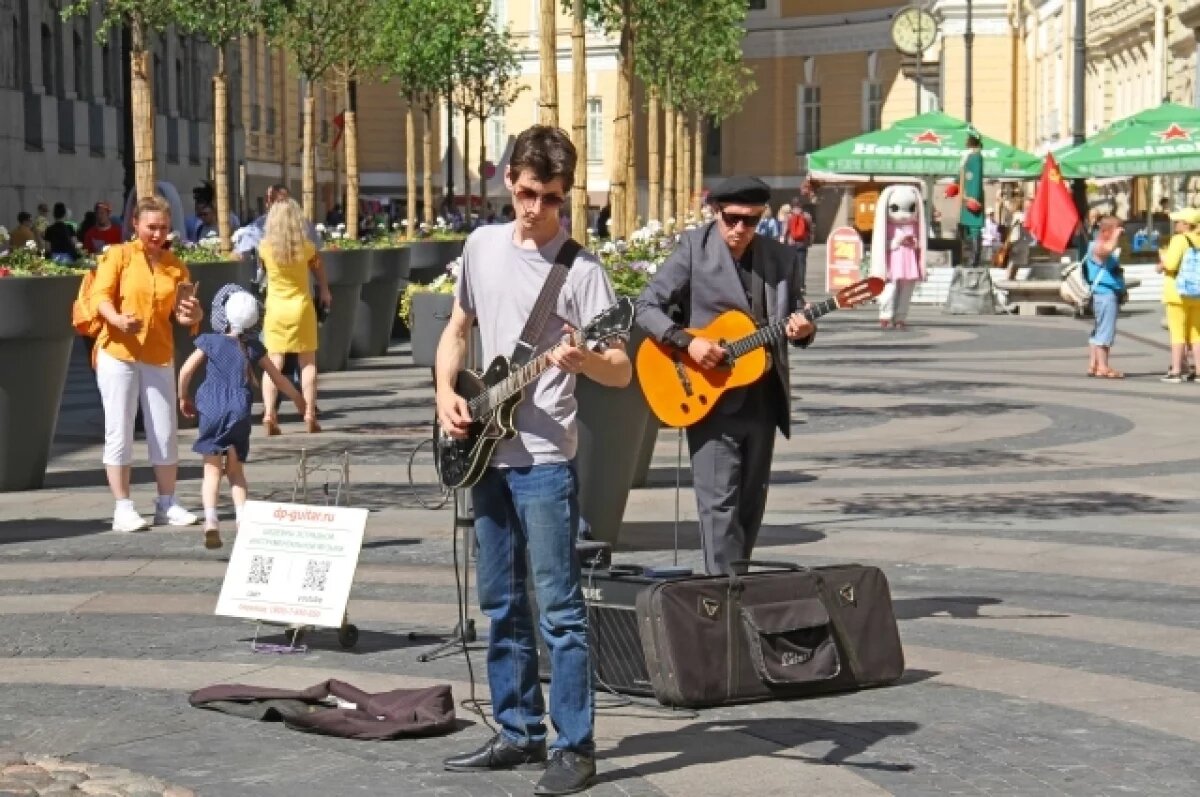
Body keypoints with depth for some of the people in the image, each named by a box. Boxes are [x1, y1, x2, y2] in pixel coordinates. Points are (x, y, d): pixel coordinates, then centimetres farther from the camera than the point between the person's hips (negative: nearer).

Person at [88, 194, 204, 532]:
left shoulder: (176, 267, 12)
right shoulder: (118, 255, 0)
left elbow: (181, 313, 11)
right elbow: (100, 295, -10)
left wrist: (192, 314, -14)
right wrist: (117, 319, -30)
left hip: (159, 356, 4)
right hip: (118, 352, -4)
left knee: (165, 433, 5)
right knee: (119, 431, -2)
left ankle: (167, 504, 16)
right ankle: (123, 508, 4)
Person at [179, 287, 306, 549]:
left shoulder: (209, 342, 0)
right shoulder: (253, 347, 7)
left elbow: (185, 372, -5)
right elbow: (278, 378, 15)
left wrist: (183, 398, 12)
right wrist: (299, 400, 29)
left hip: (211, 412, -2)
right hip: (240, 413, 2)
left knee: (212, 469, 2)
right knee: (236, 470, 14)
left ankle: (211, 520, -16)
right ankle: (243, 520, 1)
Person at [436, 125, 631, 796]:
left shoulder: (581, 266, -9)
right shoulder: (483, 245, 9)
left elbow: (622, 371, -12)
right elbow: (458, 329, 20)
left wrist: (581, 360, -33)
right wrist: (446, 392, 4)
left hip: (544, 460, -7)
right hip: (486, 455, 7)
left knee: (559, 607, -6)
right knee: (502, 605, 13)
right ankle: (521, 734, 23)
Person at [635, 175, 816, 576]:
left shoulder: (783, 258, 5)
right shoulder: (694, 249, -6)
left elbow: (797, 320, 12)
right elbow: (647, 306, -7)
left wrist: (803, 329, -12)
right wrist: (687, 342, -21)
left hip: (762, 400, 4)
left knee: (751, 502, 12)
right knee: (720, 501, -8)